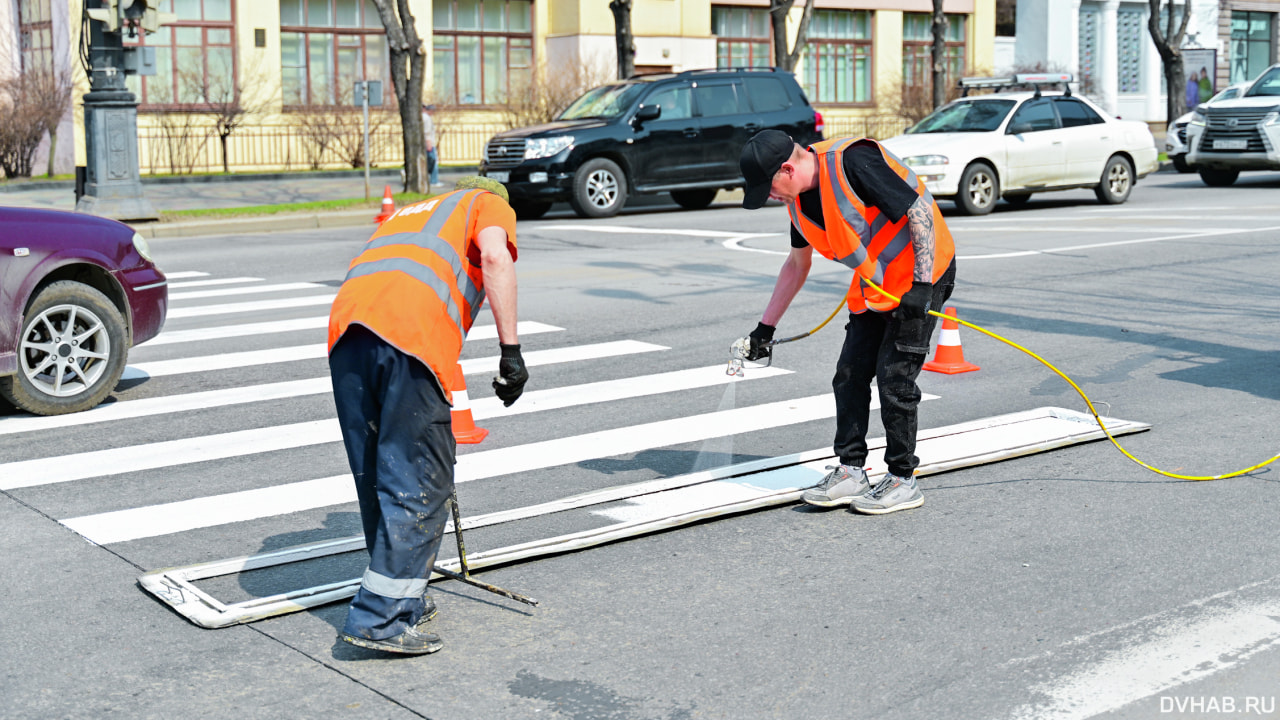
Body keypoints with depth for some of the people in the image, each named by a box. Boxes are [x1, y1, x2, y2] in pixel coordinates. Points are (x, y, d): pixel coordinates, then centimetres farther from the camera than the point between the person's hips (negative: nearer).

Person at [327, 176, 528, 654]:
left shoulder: (412, 213, 41)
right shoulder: (491, 204, 25)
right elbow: (494, 257, 0)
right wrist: (510, 350, -3)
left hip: (346, 320, 6)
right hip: (414, 330, -6)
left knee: (376, 479, 17)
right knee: (419, 484, 2)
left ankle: (403, 601, 29)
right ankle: (381, 618, 2)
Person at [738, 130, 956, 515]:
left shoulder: (852, 162, -26)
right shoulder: (799, 199, 2)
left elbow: (920, 210, -23)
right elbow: (797, 264, 17)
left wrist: (922, 285, -25)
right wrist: (766, 327, 19)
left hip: (921, 272, -8)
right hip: (873, 285, 8)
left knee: (894, 377, -8)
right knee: (849, 375, 5)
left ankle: (903, 482, 4)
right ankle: (850, 473, 15)